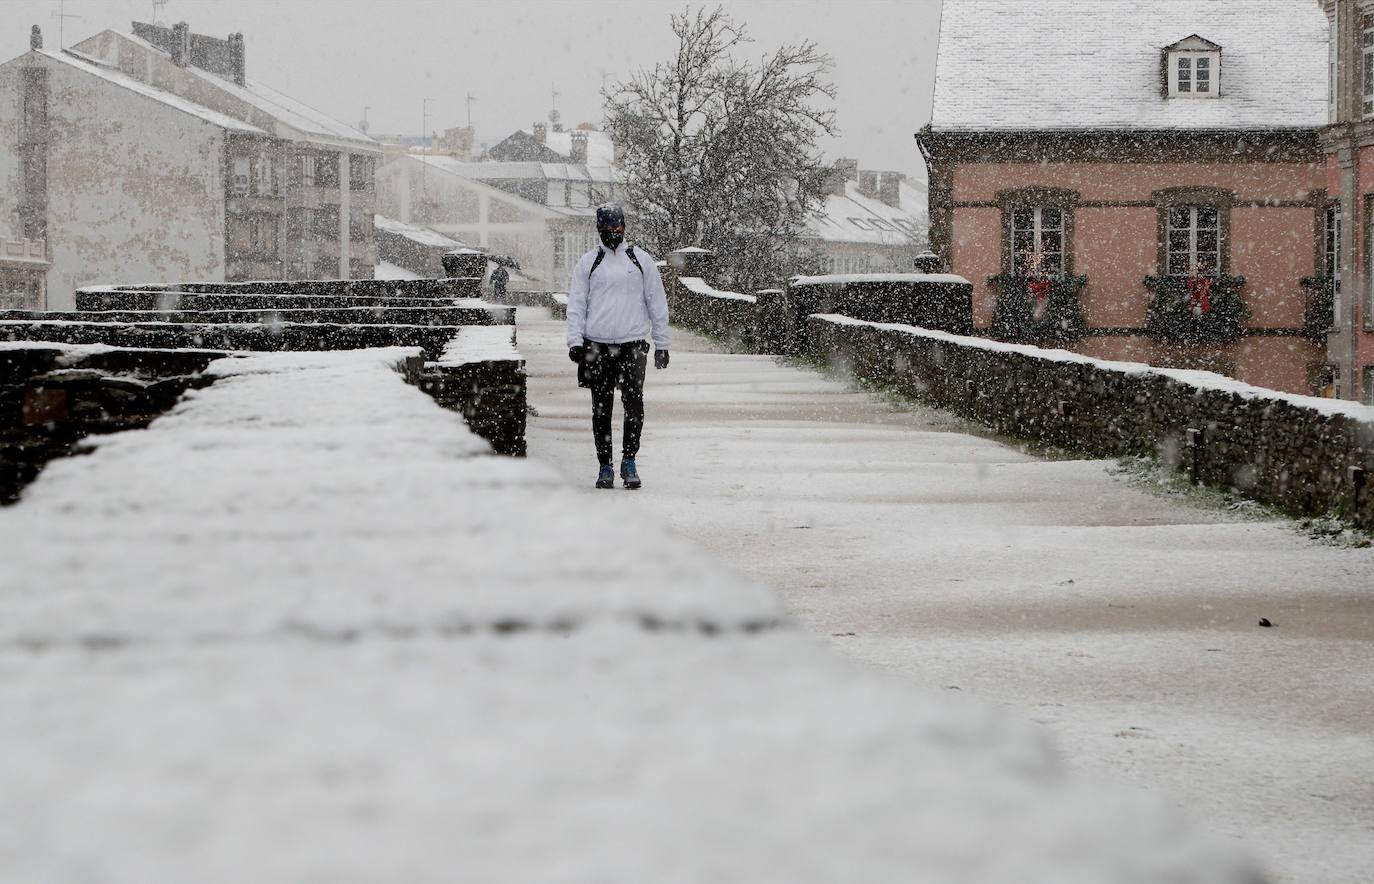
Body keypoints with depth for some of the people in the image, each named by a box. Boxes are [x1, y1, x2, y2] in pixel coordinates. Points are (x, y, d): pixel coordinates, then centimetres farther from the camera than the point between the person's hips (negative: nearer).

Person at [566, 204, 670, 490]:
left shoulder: (641, 260, 10)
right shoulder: (588, 263, 10)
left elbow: (657, 303, 13)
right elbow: (576, 305, 9)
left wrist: (661, 344, 10)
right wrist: (575, 341, -3)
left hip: (632, 345, -1)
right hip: (597, 346, 1)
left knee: (634, 403, -15)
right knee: (601, 410, 3)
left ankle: (629, 461, -6)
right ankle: (605, 466, 11)